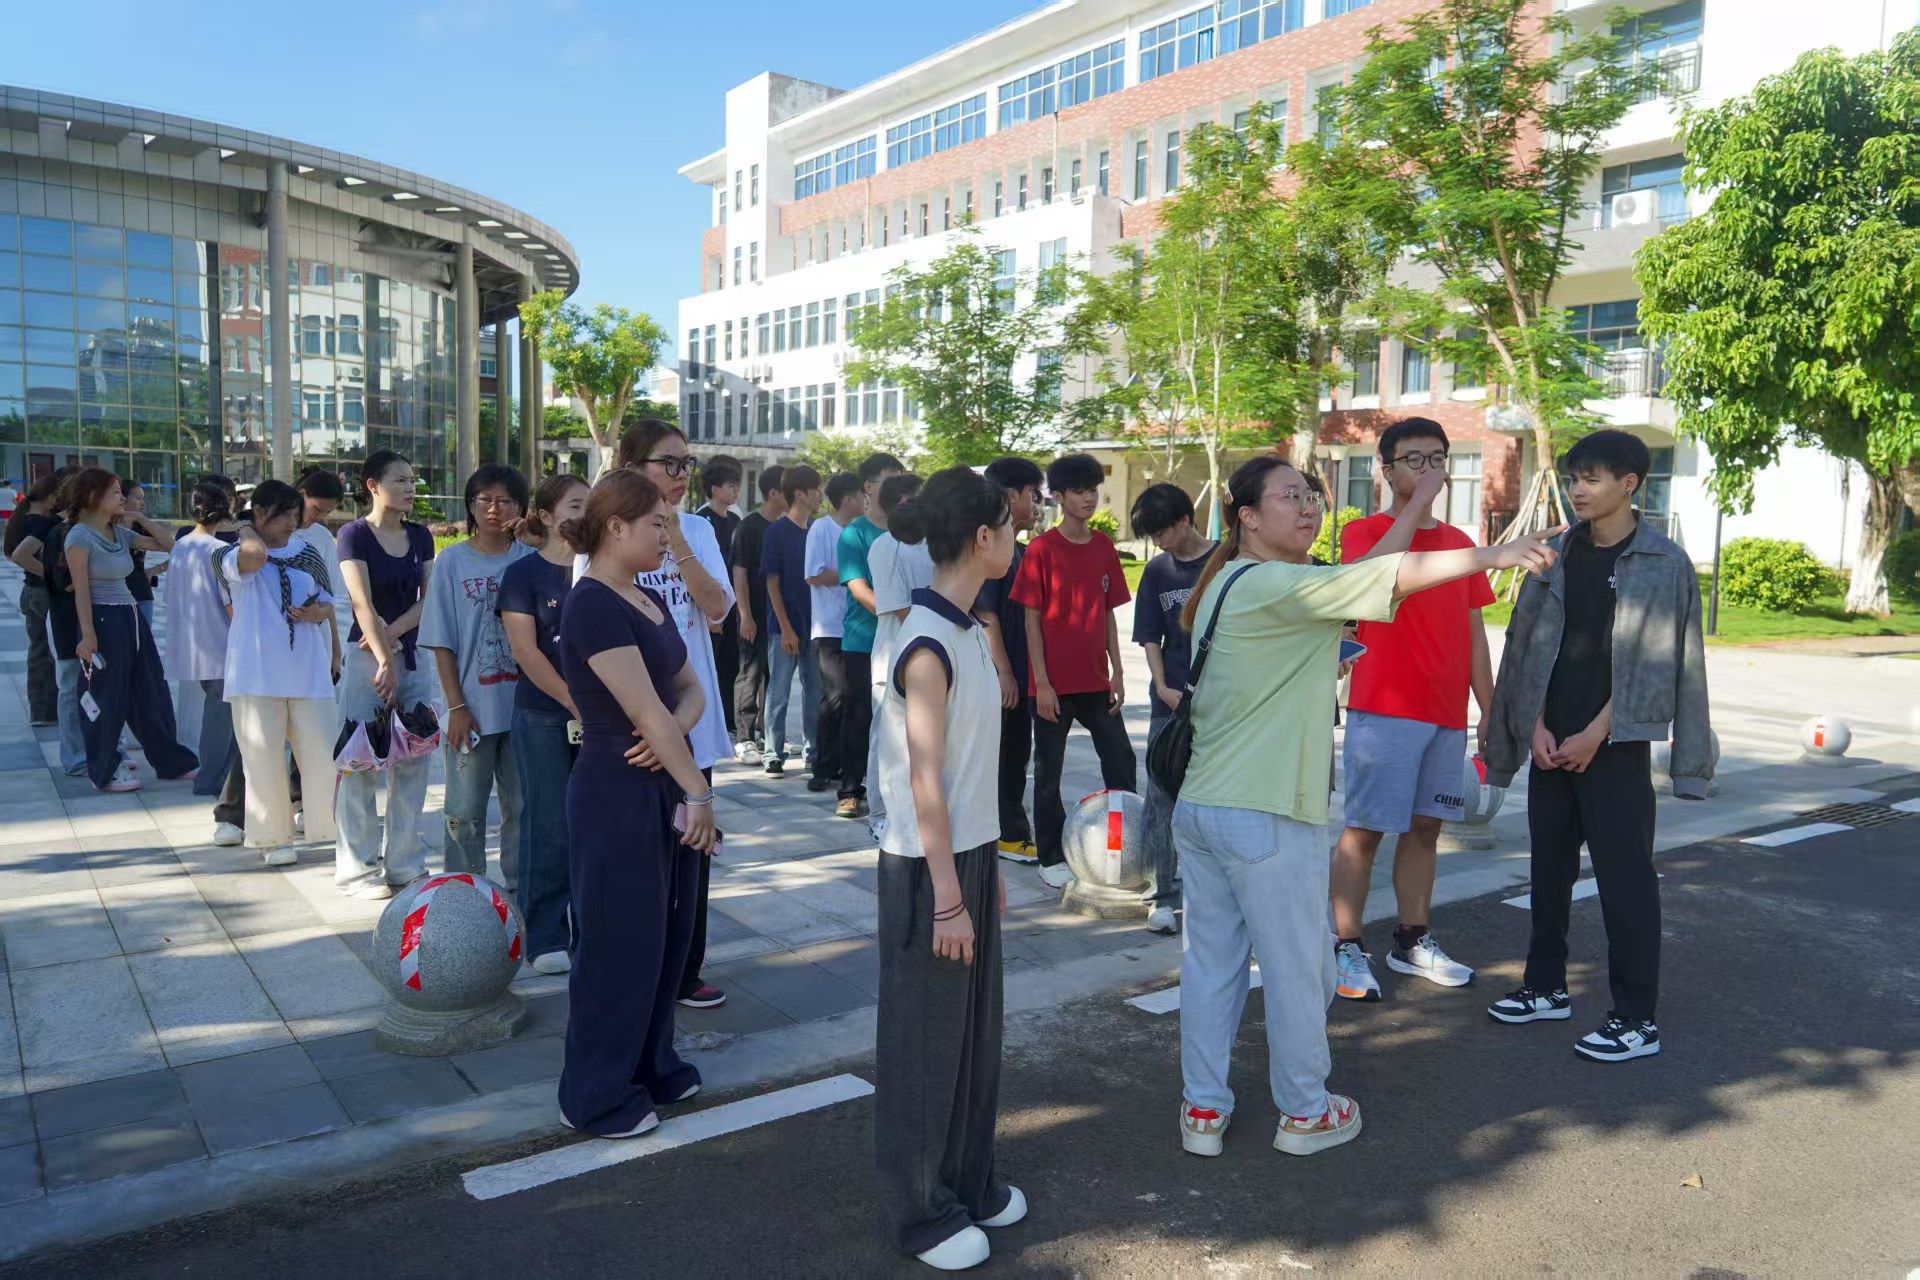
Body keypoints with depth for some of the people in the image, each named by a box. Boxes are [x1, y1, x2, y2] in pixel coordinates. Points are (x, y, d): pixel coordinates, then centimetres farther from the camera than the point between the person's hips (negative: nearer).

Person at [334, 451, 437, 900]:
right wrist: (386, 660, -23)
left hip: (414, 656, 5)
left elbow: (428, 598, 3)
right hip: (367, 658, -5)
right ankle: (358, 869, 9)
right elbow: (363, 603, -15)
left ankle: (406, 863, 16)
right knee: (362, 766, 0)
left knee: (412, 764, 7)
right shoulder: (354, 534, -5)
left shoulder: (420, 536, 10)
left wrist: (392, 633, -12)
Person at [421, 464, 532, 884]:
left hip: (523, 705, 2)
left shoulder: (530, 558, 5)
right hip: (473, 709, -1)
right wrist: (456, 706, -8)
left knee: (522, 807, 10)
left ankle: (519, 893, 23)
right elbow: (443, 643, 0)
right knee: (465, 812, 5)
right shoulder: (452, 561, 1)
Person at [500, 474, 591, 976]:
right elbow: (526, 652, -10)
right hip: (543, 717, -4)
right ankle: (546, 939, 15)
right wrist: (577, 705, -15)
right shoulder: (524, 573, -3)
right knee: (550, 829, 2)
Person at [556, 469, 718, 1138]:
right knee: (619, 944, 4)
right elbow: (646, 713, -21)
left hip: (665, 787, 9)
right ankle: (598, 1095, 21)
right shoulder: (593, 606, -18)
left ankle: (651, 1066, 34)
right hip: (616, 792, -9)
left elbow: (691, 690, 9)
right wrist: (699, 792, -18)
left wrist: (675, 727, -13)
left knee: (667, 934, 17)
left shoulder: (650, 601, 11)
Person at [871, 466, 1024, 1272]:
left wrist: (984, 867, 15)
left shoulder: (966, 630, 7)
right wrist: (947, 897, -17)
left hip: (968, 852, 9)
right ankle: (919, 1213, 23)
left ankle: (969, 1182, 36)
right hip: (927, 866, -9)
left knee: (975, 1030, 19)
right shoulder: (927, 645, -20)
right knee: (924, 1039, 6)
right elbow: (925, 783, -20)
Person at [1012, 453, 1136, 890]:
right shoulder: (1042, 549, -8)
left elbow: (1108, 613, 11)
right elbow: (1032, 619, -9)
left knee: (1121, 762, 6)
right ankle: (1051, 858, 18)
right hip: (1054, 683, -5)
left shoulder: (1104, 546, 6)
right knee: (1049, 772, 6)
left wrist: (1117, 672, 6)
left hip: (1095, 681, 5)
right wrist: (1041, 683, -12)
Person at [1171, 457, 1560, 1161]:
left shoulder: (1227, 583, 14)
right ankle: (1304, 1112, 24)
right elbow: (1380, 575, -22)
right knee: (1297, 970, 8)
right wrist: (1493, 554, -21)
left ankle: (1203, 1109, 23)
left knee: (1209, 962, 14)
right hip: (1264, 817, -9)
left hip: (1200, 807, 9)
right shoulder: (1272, 586, -16)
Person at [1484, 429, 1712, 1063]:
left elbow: (1653, 664, -8)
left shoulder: (1665, 564, -5)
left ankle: (1636, 1018, 8)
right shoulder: (1558, 554, 8)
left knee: (1625, 877, -2)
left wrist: (1594, 736, -12)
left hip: (1615, 744, -5)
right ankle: (1547, 987, 26)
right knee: (1549, 866, 12)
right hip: (1551, 741, 5)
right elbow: (1529, 643, 8)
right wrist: (1537, 726, -2)